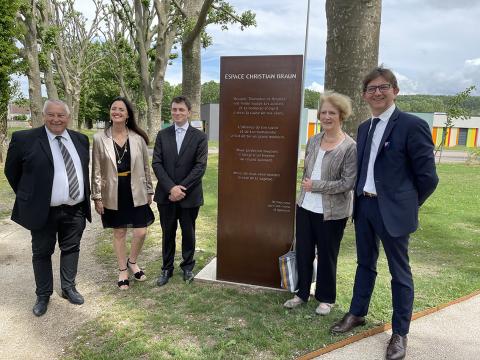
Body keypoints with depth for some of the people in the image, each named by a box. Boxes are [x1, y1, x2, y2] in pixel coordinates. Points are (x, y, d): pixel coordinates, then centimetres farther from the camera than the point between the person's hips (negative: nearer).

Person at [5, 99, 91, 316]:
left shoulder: (80, 139, 5)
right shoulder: (24, 139, -7)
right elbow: (12, 172, 3)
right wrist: (29, 198, 5)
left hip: (76, 210, 3)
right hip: (43, 211, -3)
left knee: (71, 249, 15)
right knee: (42, 253, 11)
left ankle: (68, 288, 32)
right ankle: (43, 295, 28)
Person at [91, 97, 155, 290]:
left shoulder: (138, 138, -2)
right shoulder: (99, 138, -5)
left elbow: (146, 167, 5)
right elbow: (96, 170, -2)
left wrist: (149, 191, 7)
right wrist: (97, 196, -4)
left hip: (136, 193, 1)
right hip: (113, 194, -1)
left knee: (141, 232, 3)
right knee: (119, 233, 12)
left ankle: (132, 261, 33)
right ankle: (122, 270, 31)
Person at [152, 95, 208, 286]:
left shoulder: (199, 136, -2)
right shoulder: (162, 135, 5)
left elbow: (200, 166, -9)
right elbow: (156, 163, -2)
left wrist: (181, 188, -15)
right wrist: (171, 188, -14)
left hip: (189, 195, -1)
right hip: (166, 194, 2)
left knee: (188, 233, 13)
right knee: (167, 233, 12)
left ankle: (188, 266, 32)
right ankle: (167, 268, 28)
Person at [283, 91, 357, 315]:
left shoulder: (350, 147, -12)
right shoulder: (313, 141, 5)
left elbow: (348, 183, -16)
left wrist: (314, 185, -15)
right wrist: (304, 193, 11)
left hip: (331, 212, -5)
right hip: (305, 207, 5)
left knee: (326, 255, 12)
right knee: (303, 252, 14)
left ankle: (326, 298, 32)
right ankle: (302, 293, 33)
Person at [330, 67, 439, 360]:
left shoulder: (413, 125, -13)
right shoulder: (364, 128, 9)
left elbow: (428, 177, -10)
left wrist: (406, 205, 0)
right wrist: (361, 199, 10)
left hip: (392, 210, -6)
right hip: (364, 206, 7)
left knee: (399, 272, 9)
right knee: (365, 264, 20)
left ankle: (400, 333, 25)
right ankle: (357, 314, 38)